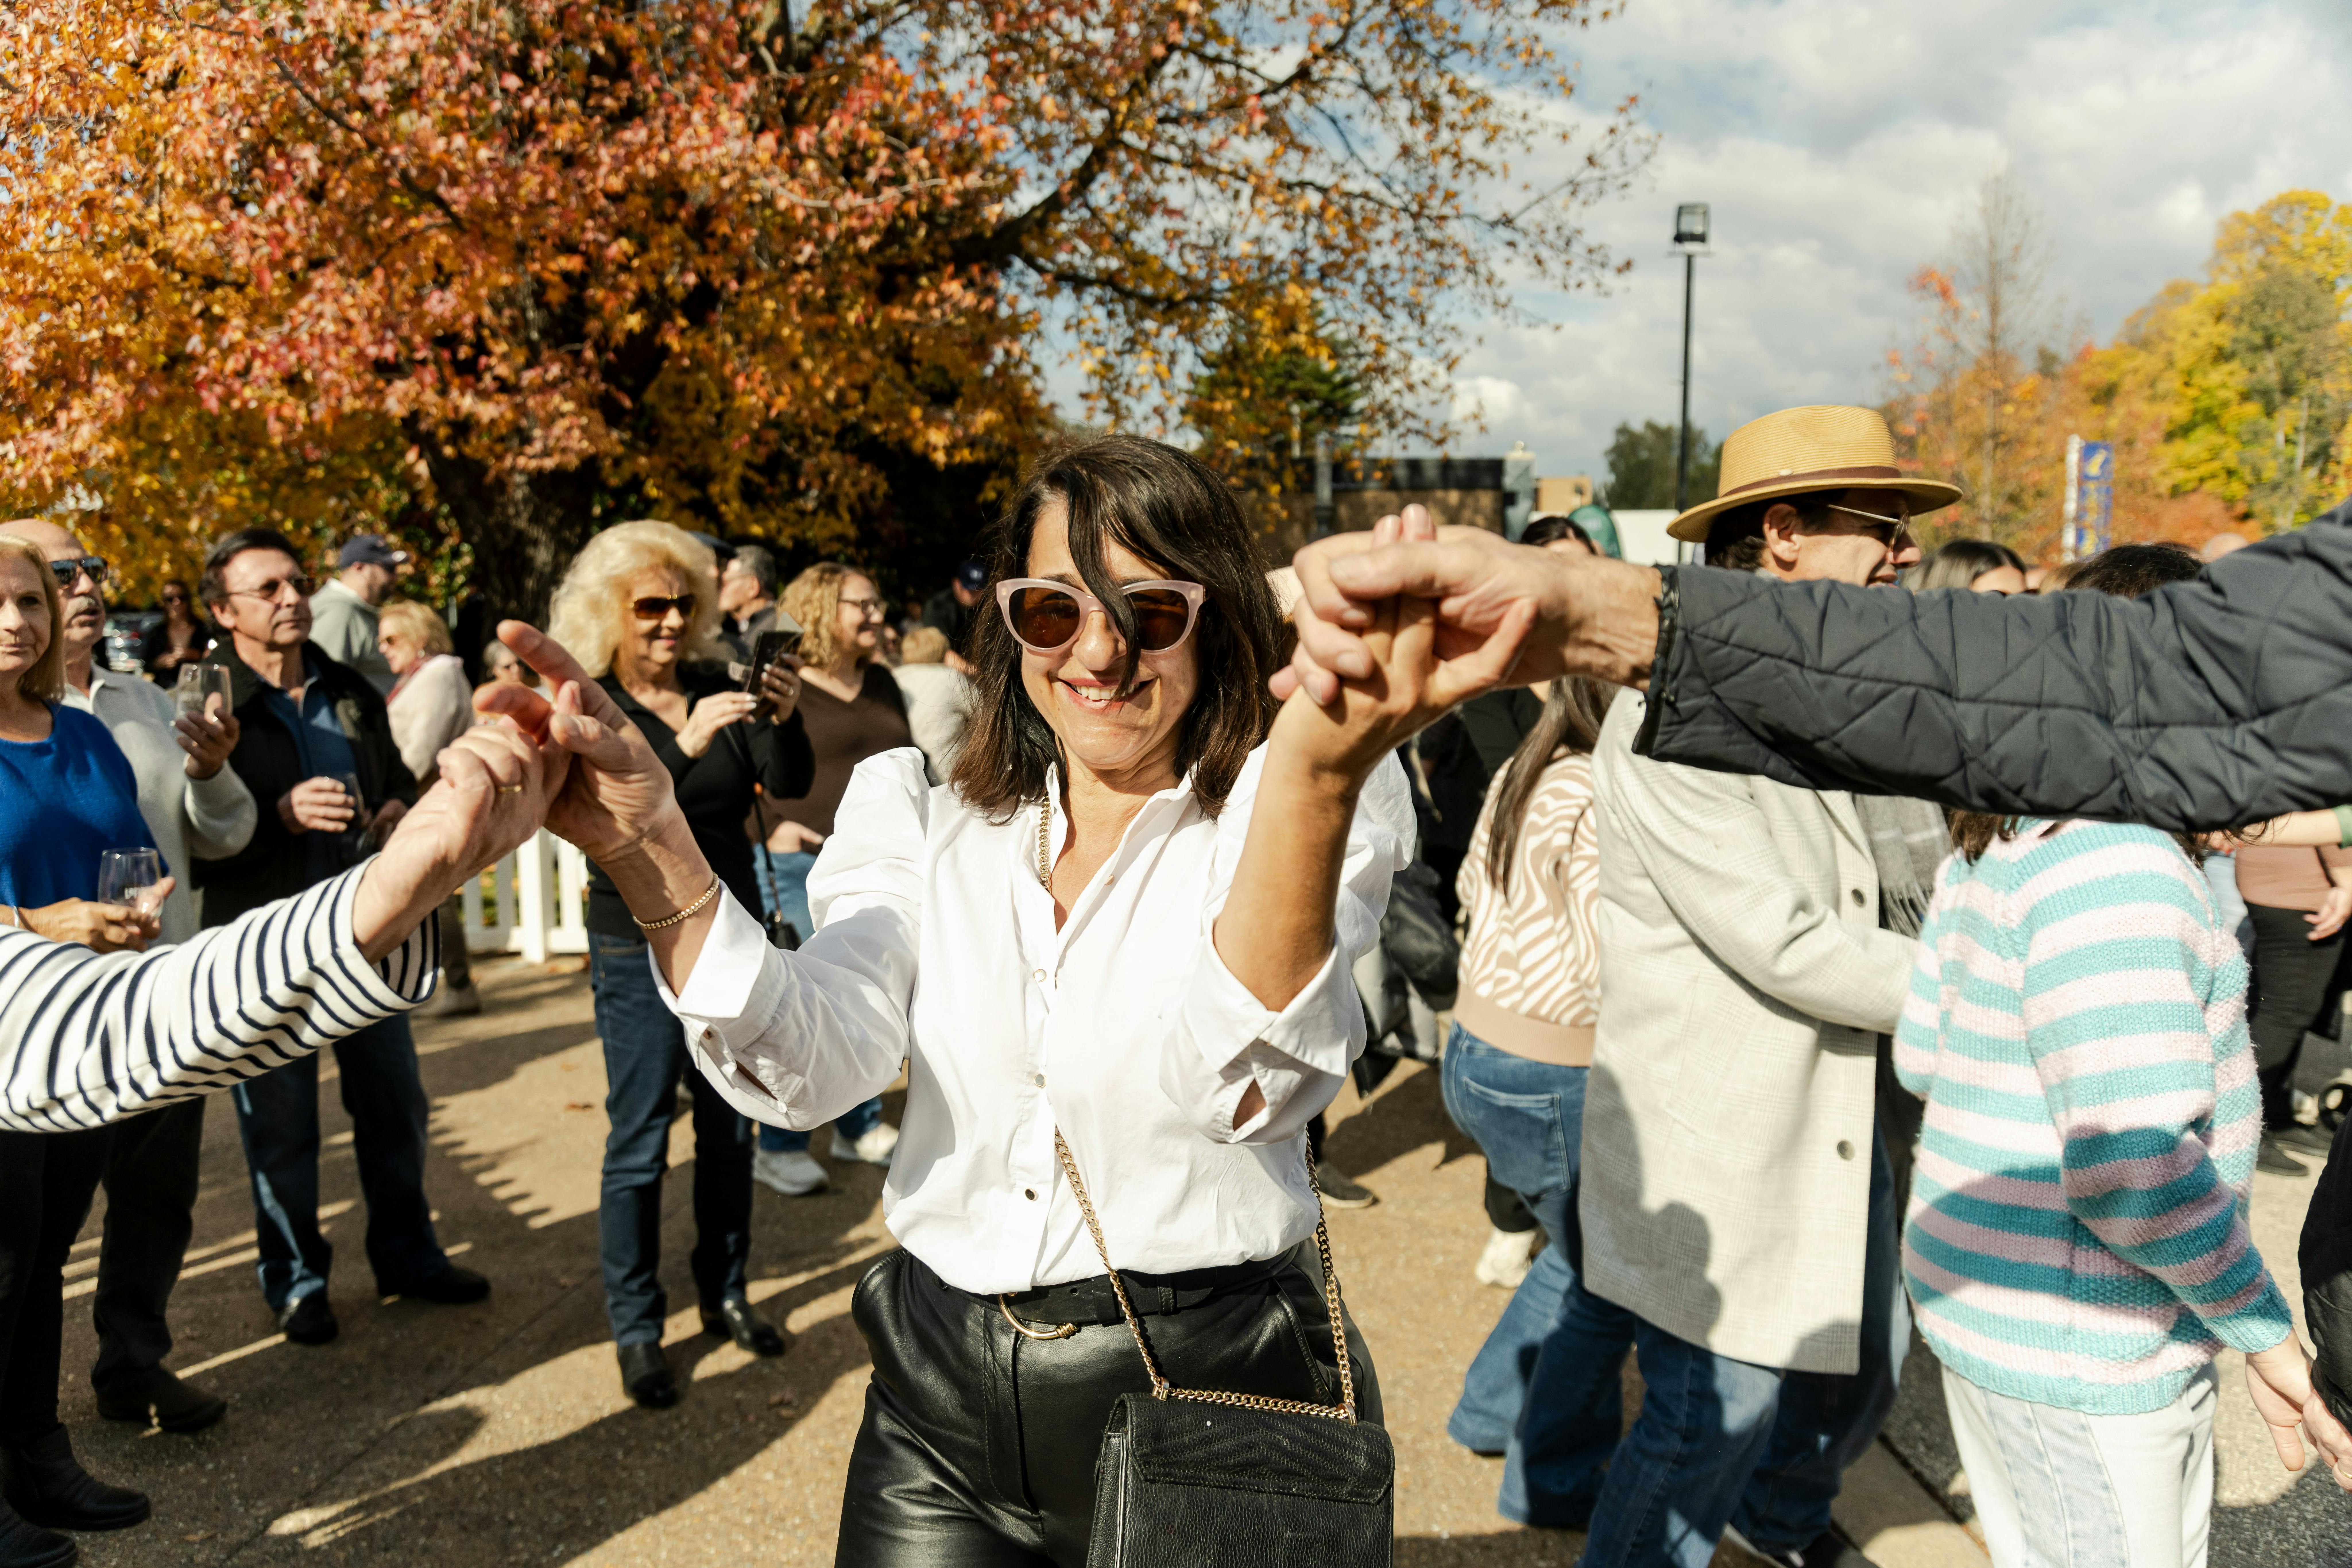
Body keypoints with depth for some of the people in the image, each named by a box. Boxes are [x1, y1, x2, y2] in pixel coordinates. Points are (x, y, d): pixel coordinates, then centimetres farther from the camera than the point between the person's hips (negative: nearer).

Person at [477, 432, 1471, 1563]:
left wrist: (1319, 776, -41)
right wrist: (651, 852, -26)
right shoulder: (928, 821, 2)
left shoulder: (1294, 819, -8)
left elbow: (1246, 1084, -28)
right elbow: (811, 1068, -12)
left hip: (1208, 1390, -2)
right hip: (940, 1398, 3)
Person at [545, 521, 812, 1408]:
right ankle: (636, 1331, 12)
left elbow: (789, 783, -6)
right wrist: (684, 746, -34)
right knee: (639, 1142, 0)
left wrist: (783, 721, -25)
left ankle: (725, 1295, 28)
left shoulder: (715, 684, 3)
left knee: (730, 1127, 13)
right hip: (640, 947, -4)